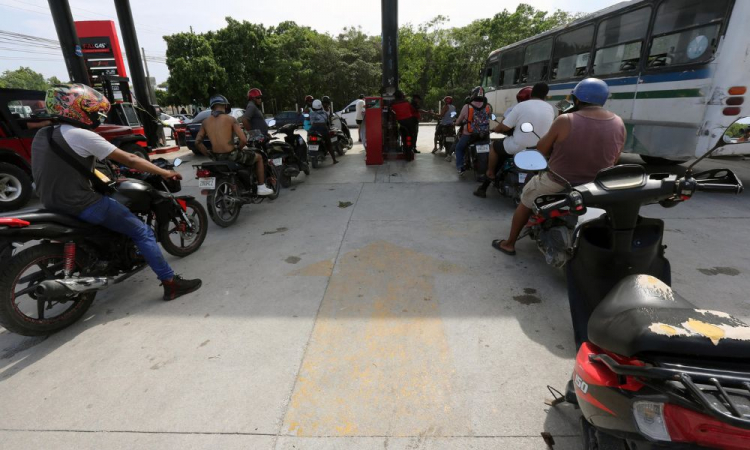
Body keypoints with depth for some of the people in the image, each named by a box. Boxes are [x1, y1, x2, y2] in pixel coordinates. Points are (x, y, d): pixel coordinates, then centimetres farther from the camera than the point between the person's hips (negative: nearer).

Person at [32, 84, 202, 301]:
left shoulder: (42, 135, 11)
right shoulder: (81, 135, -16)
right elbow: (129, 160, -17)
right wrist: (165, 173, -10)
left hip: (54, 202, 10)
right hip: (81, 204, -10)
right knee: (143, 232, -9)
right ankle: (171, 283, -10)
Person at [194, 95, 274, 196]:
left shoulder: (205, 122, 5)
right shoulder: (230, 119, -10)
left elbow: (197, 142, 4)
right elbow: (243, 140, -18)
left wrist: (210, 155, 12)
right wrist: (238, 149, 2)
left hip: (217, 158, 6)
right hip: (231, 155, -6)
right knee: (258, 158, 18)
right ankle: (261, 188, 16)